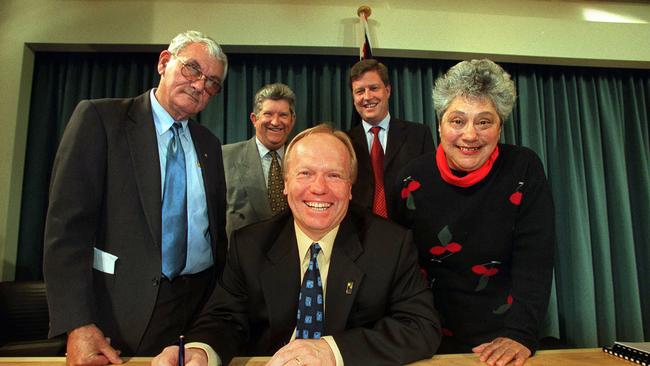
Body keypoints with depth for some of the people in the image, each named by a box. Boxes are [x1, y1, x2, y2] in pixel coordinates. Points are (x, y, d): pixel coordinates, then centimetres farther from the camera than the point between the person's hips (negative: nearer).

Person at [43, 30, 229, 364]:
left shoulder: (210, 145, 10)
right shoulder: (98, 118, -5)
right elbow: (67, 222, -12)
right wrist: (77, 324, -17)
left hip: (200, 307, 5)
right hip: (123, 314, -4)